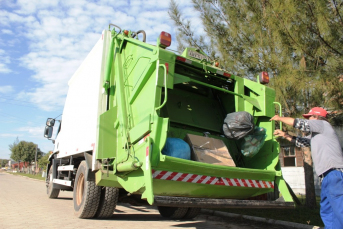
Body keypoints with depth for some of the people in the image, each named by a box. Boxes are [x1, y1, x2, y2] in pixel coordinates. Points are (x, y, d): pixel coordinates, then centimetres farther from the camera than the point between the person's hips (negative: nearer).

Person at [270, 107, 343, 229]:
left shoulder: (323, 124, 0)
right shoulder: (315, 134, 27)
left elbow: (299, 123, -6)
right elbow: (301, 142, 34)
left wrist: (279, 118, 5)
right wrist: (285, 135, 28)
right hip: (328, 176, 10)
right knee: (326, 212, 11)